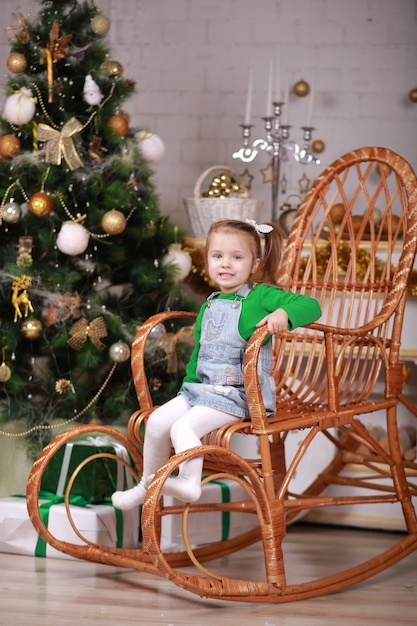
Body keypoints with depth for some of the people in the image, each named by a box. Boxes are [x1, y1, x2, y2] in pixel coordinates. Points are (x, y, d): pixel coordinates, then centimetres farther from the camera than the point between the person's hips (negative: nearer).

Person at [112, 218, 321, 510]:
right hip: (202, 388, 7)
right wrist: (188, 385, 22)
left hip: (240, 395, -7)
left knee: (183, 427, -25)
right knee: (157, 421, -3)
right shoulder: (209, 306, 15)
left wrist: (283, 313, -39)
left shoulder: (261, 296, -8)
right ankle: (147, 485, 13)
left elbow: (311, 305, -20)